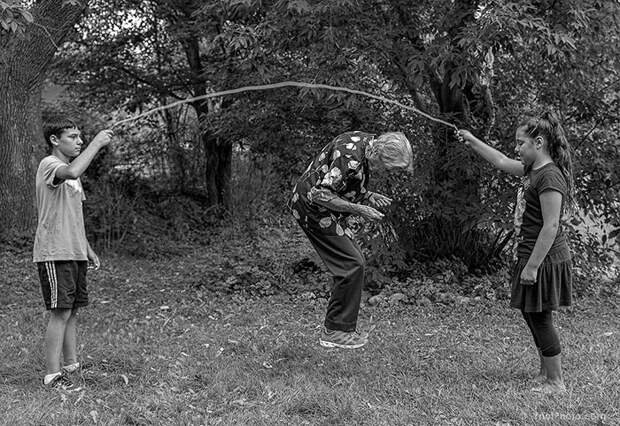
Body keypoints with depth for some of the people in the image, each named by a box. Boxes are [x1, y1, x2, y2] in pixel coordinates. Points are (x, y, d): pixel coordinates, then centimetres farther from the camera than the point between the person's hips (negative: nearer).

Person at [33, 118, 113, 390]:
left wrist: (88, 250, 21)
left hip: (75, 253, 9)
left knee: (73, 311, 11)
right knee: (61, 312, -9)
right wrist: (97, 143, -25)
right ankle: (52, 375, -4)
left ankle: (71, 365, 20)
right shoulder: (48, 165, -10)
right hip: (54, 254, -9)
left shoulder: (71, 173, 19)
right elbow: (72, 172, -35)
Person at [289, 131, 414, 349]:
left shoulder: (365, 141, 3)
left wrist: (367, 195, 3)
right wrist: (359, 209, -24)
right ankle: (335, 331, -2)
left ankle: (339, 327, 19)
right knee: (352, 265, -11)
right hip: (314, 208, -10)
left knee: (353, 262, 11)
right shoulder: (351, 159, -28)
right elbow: (319, 194, -29)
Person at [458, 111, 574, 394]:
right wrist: (472, 141, 30)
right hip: (531, 256, 10)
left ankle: (556, 383, 7)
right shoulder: (532, 171, 11)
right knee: (532, 317, 16)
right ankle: (546, 373, 28)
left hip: (545, 260, -10)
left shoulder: (550, 176, -19)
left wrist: (532, 266, -23)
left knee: (541, 319, -3)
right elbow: (501, 162, 28)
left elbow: (551, 227, -23)